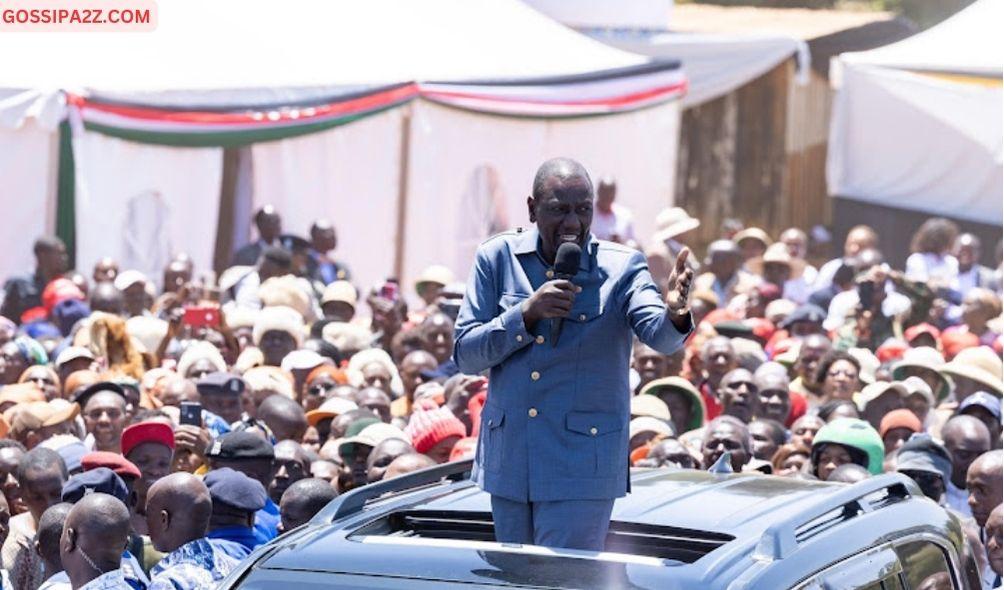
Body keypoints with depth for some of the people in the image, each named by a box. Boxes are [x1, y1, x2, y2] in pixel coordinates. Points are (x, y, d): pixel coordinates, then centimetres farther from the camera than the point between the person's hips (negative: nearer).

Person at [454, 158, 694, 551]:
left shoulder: (620, 268, -6)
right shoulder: (498, 259, 1)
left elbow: (660, 336, -22)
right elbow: (465, 355, -2)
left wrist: (675, 316, -46)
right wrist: (527, 314, -17)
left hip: (581, 465, -3)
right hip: (507, 459, 4)